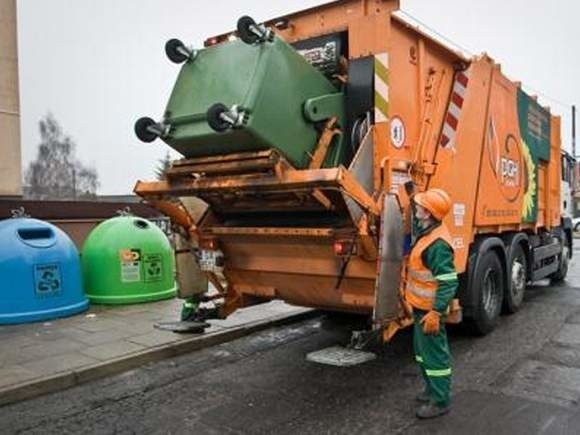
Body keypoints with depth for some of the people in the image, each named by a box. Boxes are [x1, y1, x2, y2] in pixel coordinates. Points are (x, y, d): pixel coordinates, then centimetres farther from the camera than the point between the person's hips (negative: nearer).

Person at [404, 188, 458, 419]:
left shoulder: (438, 244, -27)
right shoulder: (426, 230, 2)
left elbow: (449, 283, -28)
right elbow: (416, 220, 29)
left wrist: (436, 312, -31)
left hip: (429, 309, -10)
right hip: (420, 305, 10)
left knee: (434, 354, 3)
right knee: (422, 350, 22)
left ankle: (440, 401, 16)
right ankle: (432, 388, 38)